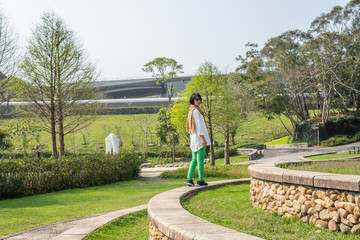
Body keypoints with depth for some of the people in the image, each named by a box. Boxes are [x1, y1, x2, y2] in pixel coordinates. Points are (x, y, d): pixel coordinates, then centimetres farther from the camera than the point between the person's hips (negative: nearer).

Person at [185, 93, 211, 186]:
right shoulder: (196, 111, -13)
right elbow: (199, 125, -18)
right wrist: (203, 138, -20)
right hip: (199, 138, -9)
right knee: (200, 159, -5)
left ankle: (189, 179, 6)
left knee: (194, 160, 10)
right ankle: (200, 180, -3)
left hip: (194, 139, 9)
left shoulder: (192, 111, 16)